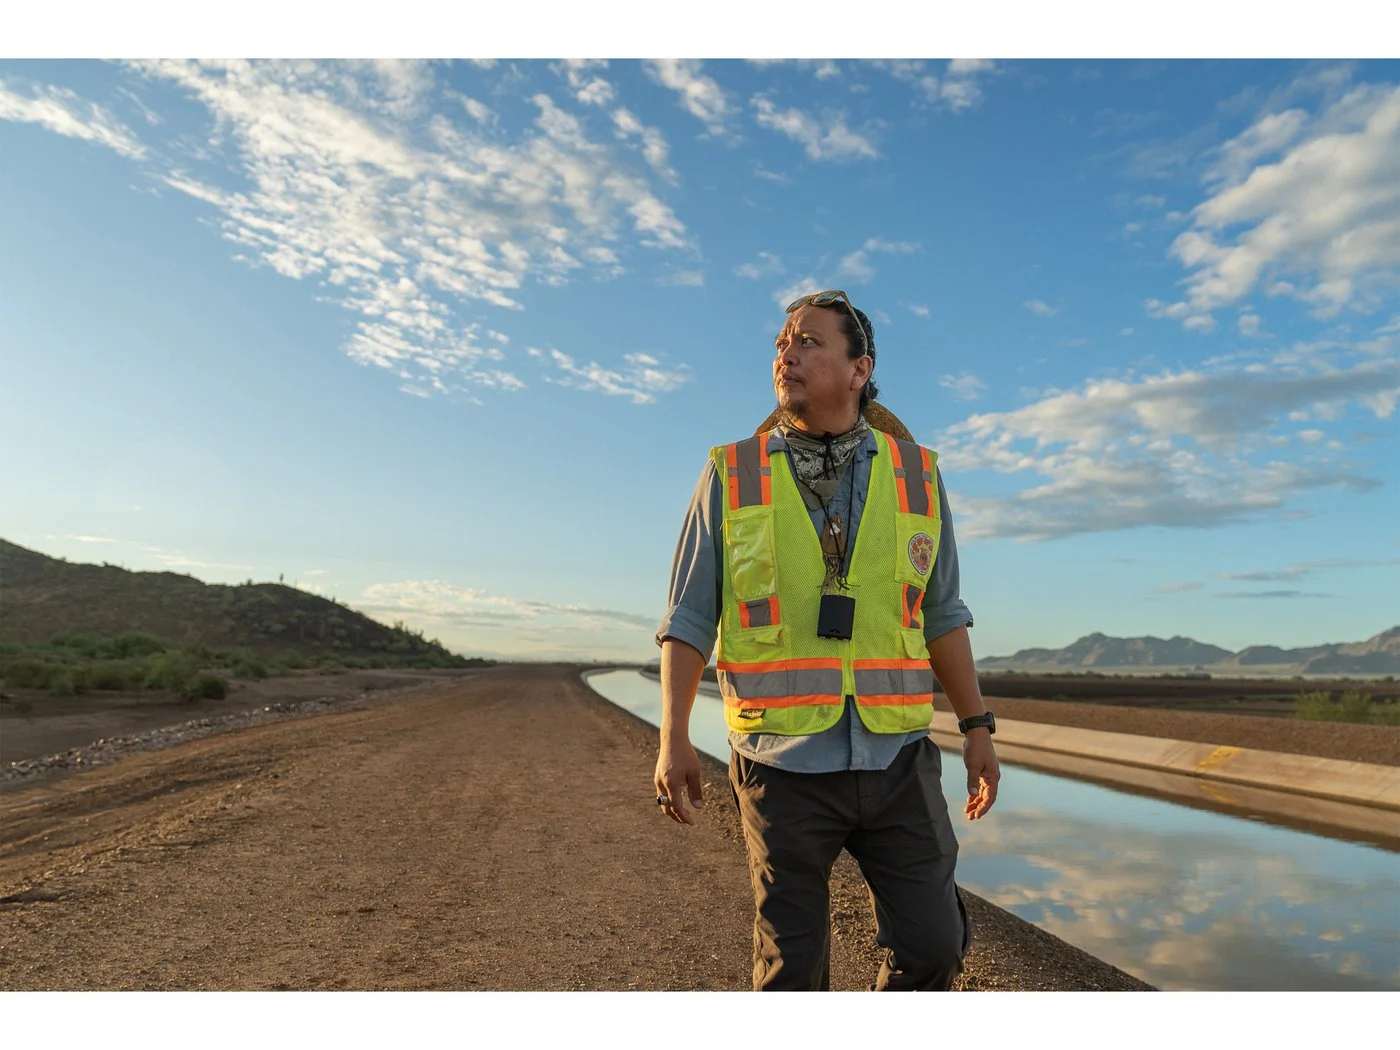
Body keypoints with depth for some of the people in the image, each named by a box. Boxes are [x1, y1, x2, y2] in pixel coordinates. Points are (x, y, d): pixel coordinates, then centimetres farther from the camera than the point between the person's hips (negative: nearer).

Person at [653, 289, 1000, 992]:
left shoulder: (915, 475, 4)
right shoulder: (732, 476, -1)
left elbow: (941, 614, 11)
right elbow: (689, 616, 0)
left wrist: (977, 728, 6)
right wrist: (673, 739, -8)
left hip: (896, 757, 2)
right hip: (783, 762, -1)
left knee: (931, 946, 6)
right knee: (792, 965, 6)